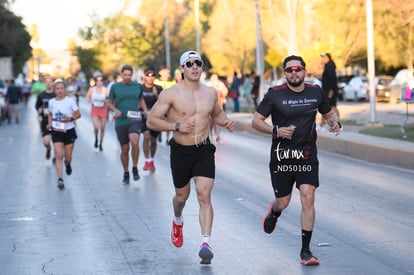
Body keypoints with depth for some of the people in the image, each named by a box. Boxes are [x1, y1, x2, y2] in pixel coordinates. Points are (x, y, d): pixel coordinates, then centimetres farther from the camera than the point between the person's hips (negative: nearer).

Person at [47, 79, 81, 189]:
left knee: (68, 157, 9)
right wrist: (49, 123, 0)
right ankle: (60, 179, -14)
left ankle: (68, 163, 46)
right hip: (56, 132, 1)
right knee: (59, 155, -12)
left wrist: (71, 118, -20)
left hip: (69, 131, -1)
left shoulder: (70, 101, -6)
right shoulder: (51, 102, 2)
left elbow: (78, 114, -1)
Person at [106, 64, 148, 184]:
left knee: (134, 142, -26)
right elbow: (109, 102, 9)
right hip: (121, 122, 1)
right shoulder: (115, 87, 2)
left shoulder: (137, 86, 6)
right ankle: (126, 173, 25)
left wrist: (145, 110, 7)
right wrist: (115, 110, -10)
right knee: (125, 149, 6)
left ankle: (135, 168, -8)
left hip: (135, 120, 0)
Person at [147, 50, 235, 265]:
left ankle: (206, 243, -17)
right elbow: (151, 121, -11)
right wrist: (177, 126, -23)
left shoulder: (210, 92, 3)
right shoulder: (171, 94, -11)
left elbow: (217, 113, 22)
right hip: (180, 151, -1)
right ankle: (177, 222, 50)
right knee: (182, 196, 16)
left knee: (204, 196, -13)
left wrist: (225, 121, 0)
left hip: (204, 151, 1)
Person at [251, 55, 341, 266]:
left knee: (308, 199, -11)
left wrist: (335, 123, -3)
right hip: (281, 156, -1)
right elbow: (256, 121, -5)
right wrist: (274, 130, -22)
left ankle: (305, 251, -3)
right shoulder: (275, 94, -7)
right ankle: (273, 212, 49)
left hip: (307, 156, 2)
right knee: (283, 203, 8)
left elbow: (329, 113, 20)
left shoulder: (315, 92, 4)